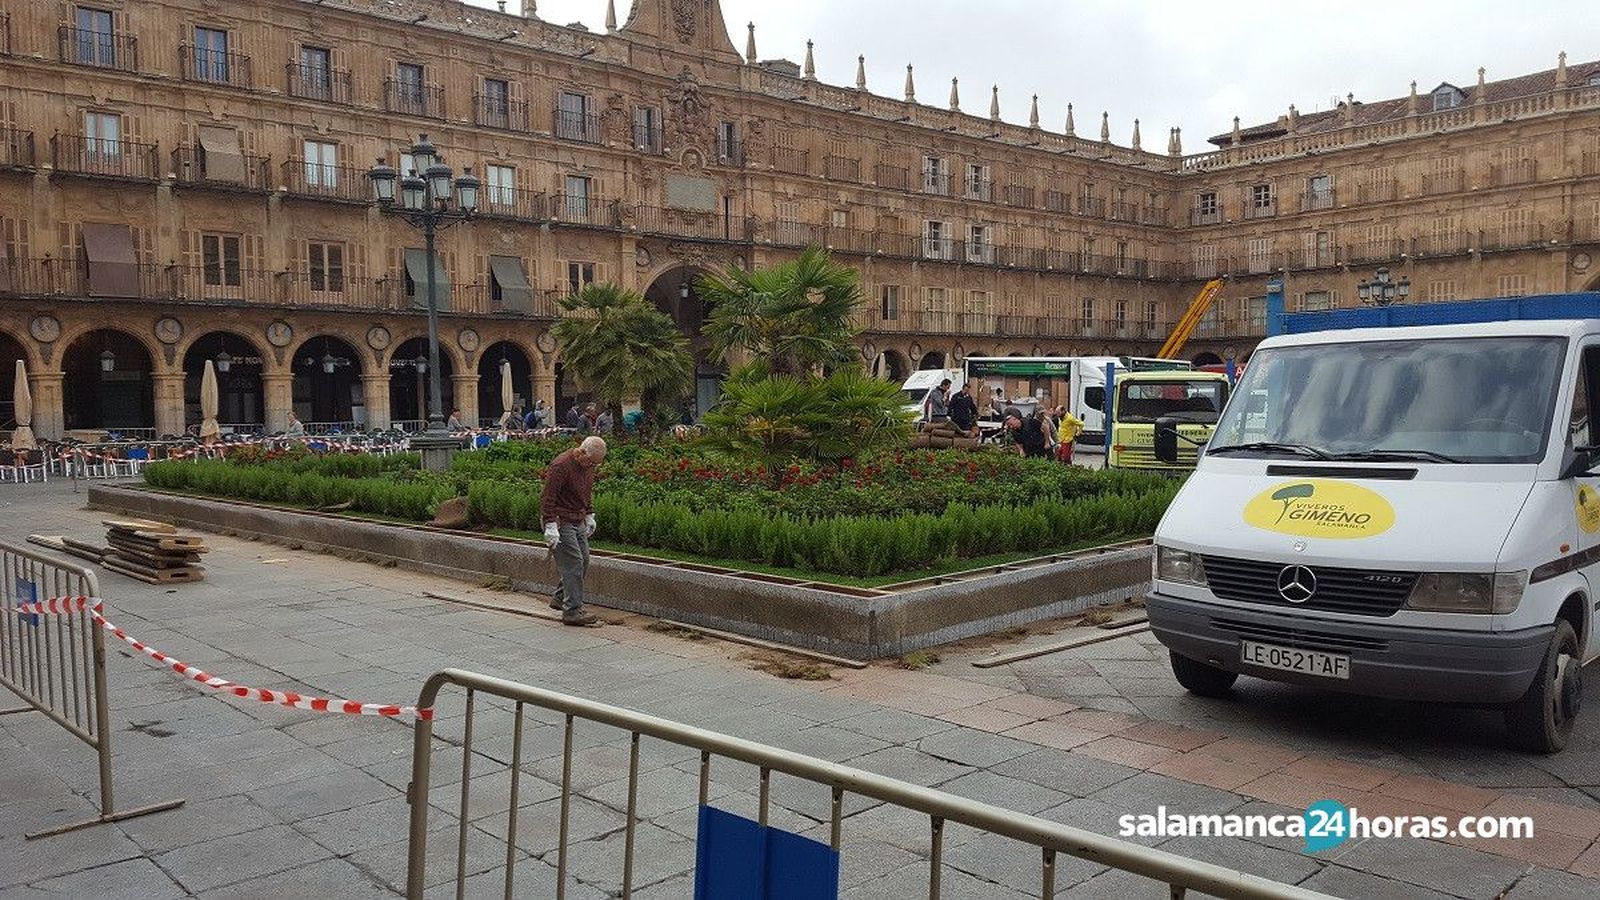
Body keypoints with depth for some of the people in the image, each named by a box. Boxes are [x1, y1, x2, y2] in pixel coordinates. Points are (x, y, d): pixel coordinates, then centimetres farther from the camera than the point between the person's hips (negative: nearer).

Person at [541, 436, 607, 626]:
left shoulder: (588, 465, 6)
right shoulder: (561, 466, -21)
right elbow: (547, 498, -20)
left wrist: (589, 515, 18)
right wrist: (550, 526, -23)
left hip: (578, 520, 9)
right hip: (561, 521, -9)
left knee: (583, 561, 10)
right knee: (573, 563, -11)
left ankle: (560, 598, 25)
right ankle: (572, 611, -7)